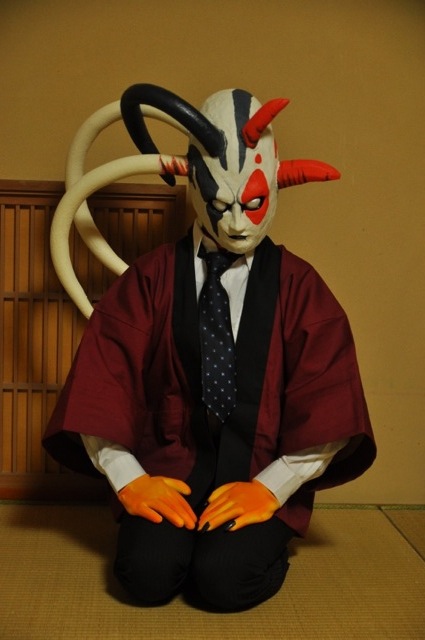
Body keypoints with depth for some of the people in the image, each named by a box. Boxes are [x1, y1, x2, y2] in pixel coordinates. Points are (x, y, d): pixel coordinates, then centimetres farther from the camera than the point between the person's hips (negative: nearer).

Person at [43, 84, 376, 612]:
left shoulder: (298, 286, 2)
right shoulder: (151, 277, 3)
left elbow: (327, 406, -3)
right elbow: (102, 383, -1)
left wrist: (271, 486, -13)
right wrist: (127, 478, -10)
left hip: (260, 474, 0)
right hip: (169, 469, 1)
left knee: (225, 580, -23)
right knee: (148, 572, -23)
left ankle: (265, 540, 8)